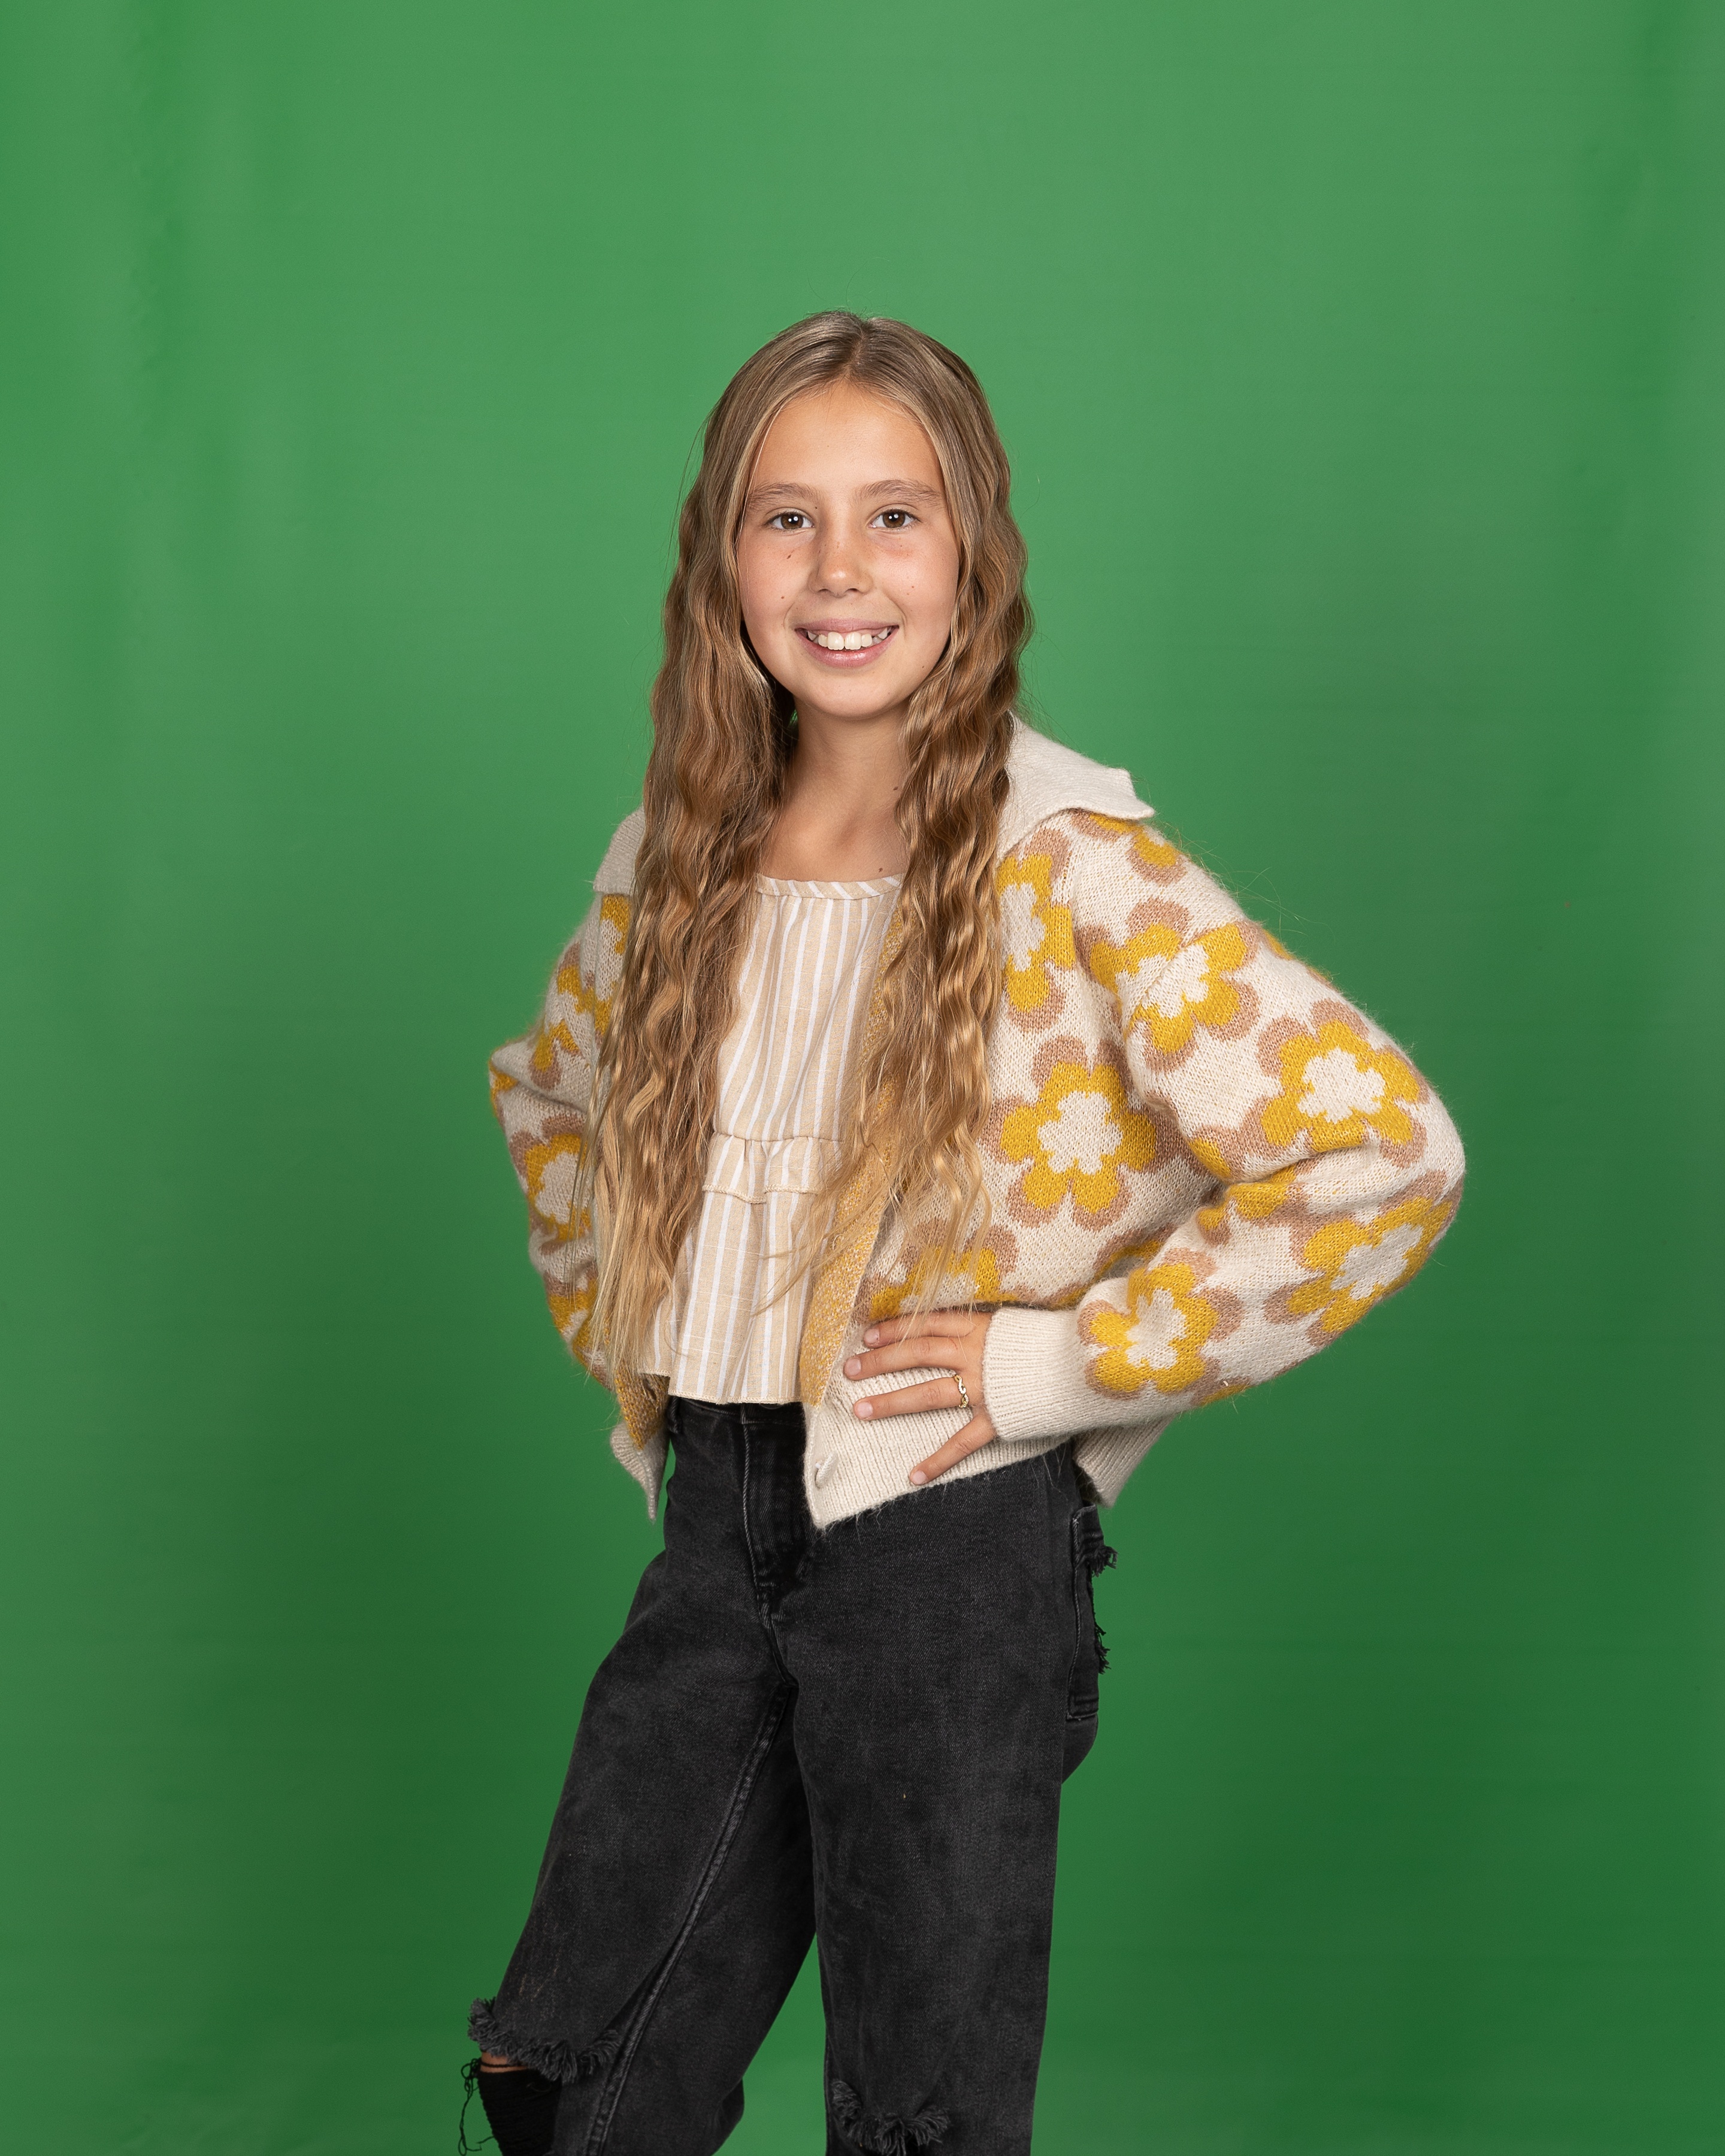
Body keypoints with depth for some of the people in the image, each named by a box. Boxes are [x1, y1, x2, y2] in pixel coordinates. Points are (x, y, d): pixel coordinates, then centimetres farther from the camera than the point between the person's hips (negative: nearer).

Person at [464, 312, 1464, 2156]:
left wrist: (1062, 1361, -16)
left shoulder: (1072, 865, -13)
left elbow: (1381, 1157, -19)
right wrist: (627, 1341, 12)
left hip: (953, 1534, -5)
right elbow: (548, 1097, 25)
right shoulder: (684, 847, 5)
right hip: (719, 1522, 5)